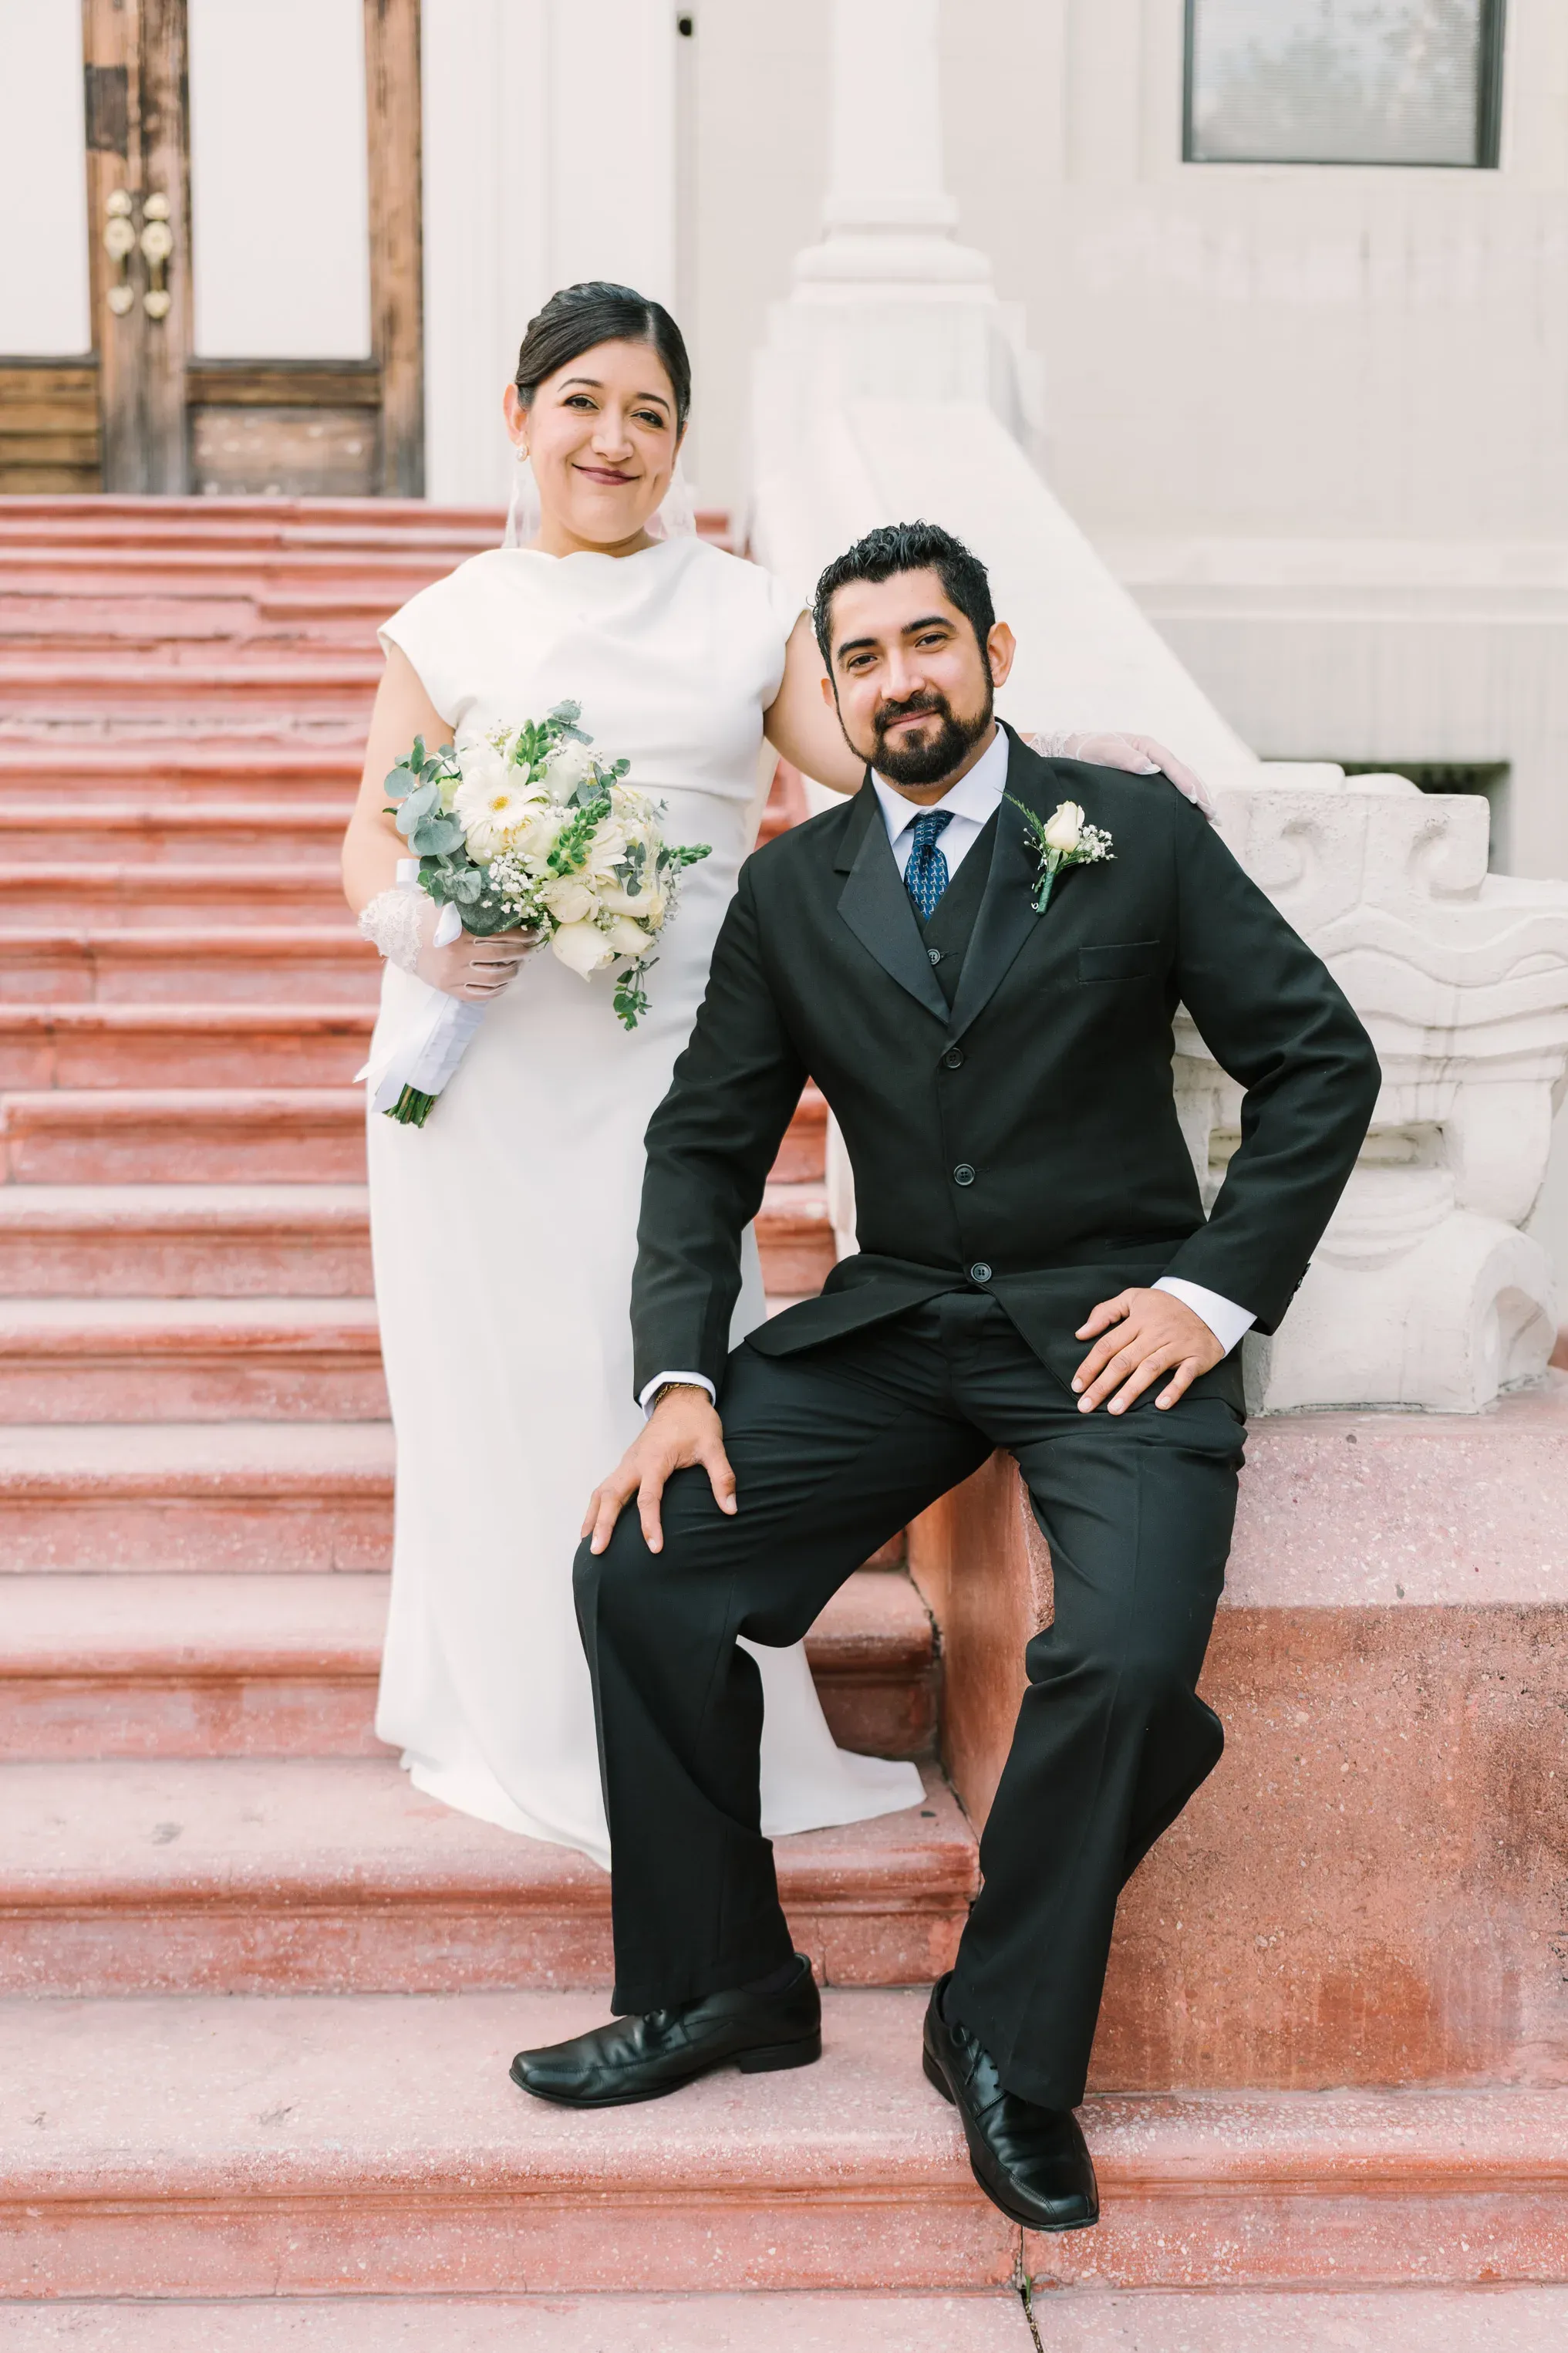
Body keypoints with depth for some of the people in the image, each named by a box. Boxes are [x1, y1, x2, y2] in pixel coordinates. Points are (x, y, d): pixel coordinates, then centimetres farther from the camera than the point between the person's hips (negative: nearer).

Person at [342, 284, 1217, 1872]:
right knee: (498, 1371, 6)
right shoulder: (452, 626, 9)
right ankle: (518, 1725, 24)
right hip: (480, 1053, 1)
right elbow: (373, 841, 7)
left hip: (656, 1063, 0)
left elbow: (872, 754, -2)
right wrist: (417, 927, -14)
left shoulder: (742, 615, 8)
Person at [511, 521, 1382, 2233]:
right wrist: (681, 1382, -5)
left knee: (1128, 1655, -28)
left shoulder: (1134, 835, 1)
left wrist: (1216, 1288, -9)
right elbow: (705, 1142, 8)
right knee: (636, 1567, -14)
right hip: (893, 1322, 4)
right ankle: (718, 1984, 6)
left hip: (1107, 1322, -3)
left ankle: (1007, 2043, -2)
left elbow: (1321, 1058, 1)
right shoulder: (792, 887, 9)